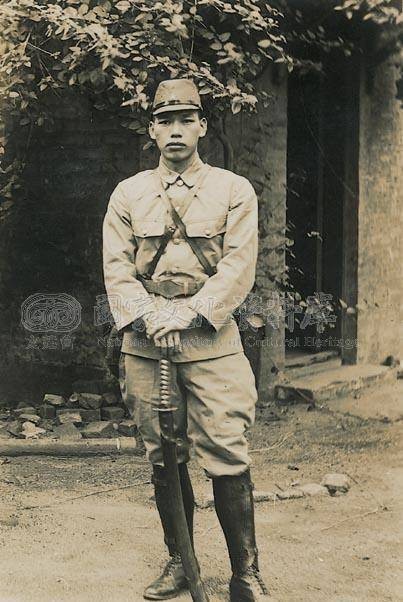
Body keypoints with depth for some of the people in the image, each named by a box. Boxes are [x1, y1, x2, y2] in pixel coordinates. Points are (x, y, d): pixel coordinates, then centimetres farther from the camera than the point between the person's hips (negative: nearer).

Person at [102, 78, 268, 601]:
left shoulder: (235, 191, 6)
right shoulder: (128, 194, 11)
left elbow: (239, 268, -4)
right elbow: (117, 268, 3)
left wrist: (188, 312, -15)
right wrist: (149, 317, -13)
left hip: (212, 341, -2)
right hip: (145, 343, 3)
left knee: (227, 457, -5)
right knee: (163, 459, 9)